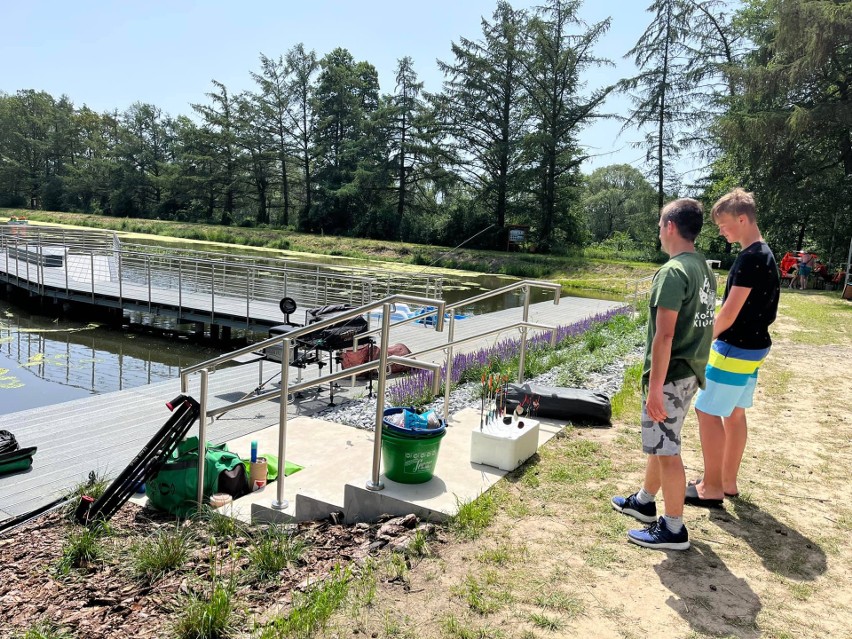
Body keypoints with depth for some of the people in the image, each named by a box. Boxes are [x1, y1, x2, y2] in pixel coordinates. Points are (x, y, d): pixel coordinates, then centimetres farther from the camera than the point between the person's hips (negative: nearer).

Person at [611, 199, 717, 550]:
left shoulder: (672, 272, -20)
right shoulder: (705, 269, 9)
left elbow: (664, 335, -24)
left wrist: (655, 386, -22)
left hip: (670, 375, -9)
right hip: (691, 371, 10)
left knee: (666, 450, 1)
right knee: (659, 440, 22)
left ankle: (673, 529, 13)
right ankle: (644, 501, 38)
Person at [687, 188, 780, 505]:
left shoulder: (750, 257, -21)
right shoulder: (765, 255, 11)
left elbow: (729, 313, -22)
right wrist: (711, 338, 14)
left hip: (735, 349, -10)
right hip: (751, 347, 10)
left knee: (708, 413, -2)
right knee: (734, 414, 16)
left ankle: (712, 488, 6)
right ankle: (728, 481, 26)